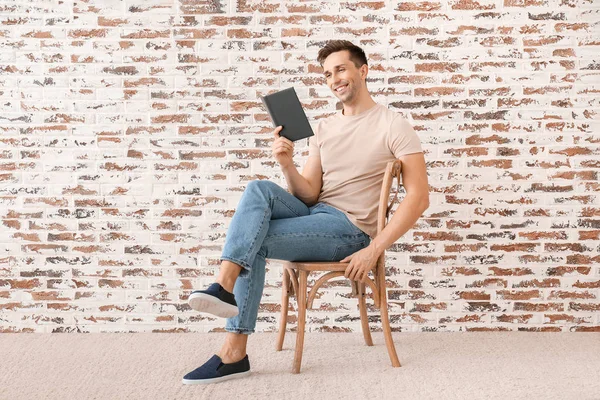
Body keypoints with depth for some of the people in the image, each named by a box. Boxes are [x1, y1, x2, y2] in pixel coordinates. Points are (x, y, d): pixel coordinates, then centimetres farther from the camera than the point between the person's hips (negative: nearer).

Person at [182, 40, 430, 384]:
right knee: (260, 189, -23)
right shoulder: (324, 128, 15)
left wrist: (374, 250, -18)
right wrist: (288, 166, -15)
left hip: (349, 230, -6)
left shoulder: (393, 126, -3)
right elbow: (308, 194, 8)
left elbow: (419, 197, -11)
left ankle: (234, 353, -18)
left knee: (254, 242, -22)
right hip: (312, 213, 6)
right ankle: (224, 287, -31)